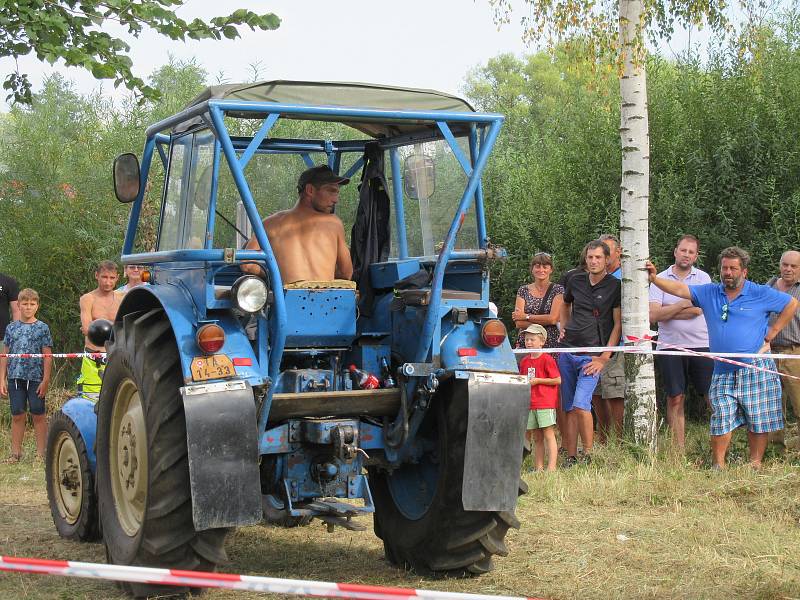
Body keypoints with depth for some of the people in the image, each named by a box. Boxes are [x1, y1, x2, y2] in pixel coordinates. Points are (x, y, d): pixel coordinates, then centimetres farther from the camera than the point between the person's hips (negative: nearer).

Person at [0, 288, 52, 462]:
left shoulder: (42, 328, 2)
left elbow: (47, 356, -1)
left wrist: (45, 380, -7)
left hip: (35, 378, -2)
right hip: (15, 377, 2)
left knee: (38, 415, 2)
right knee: (17, 415, 6)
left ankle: (41, 452, 7)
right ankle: (16, 452, 12)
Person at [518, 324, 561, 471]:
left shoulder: (546, 359, -8)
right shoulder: (524, 361, 14)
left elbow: (558, 380, -12)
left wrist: (537, 380, -14)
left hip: (546, 403, -7)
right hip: (530, 404, 7)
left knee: (548, 435, -6)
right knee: (536, 438, 9)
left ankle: (552, 466, -7)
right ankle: (538, 468, 12)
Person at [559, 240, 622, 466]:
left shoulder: (615, 286, -4)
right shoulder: (575, 281, 10)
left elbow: (618, 324, -6)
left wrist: (604, 358, -11)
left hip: (592, 355, -5)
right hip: (567, 351, 5)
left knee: (581, 404, -19)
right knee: (569, 408, 6)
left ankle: (588, 455, -8)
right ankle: (570, 458, 10)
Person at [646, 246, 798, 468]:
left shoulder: (761, 294, 0)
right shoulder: (709, 293, 9)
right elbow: (680, 289, 2)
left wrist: (769, 336, 1)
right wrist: (654, 279, -14)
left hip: (755, 369, -2)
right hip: (723, 371, 2)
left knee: (758, 420, 2)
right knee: (721, 419, -3)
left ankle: (755, 464, 11)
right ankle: (718, 465, 3)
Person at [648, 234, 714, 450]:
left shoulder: (703, 278, 5)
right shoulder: (660, 279, 5)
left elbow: (698, 309, -10)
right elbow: (653, 315, -6)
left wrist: (666, 311, -6)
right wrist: (683, 305, -8)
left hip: (701, 345, 0)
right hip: (669, 346, 0)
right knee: (675, 399, 4)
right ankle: (679, 449, 9)